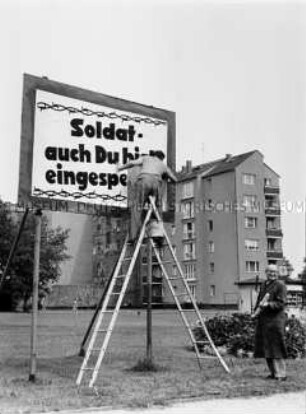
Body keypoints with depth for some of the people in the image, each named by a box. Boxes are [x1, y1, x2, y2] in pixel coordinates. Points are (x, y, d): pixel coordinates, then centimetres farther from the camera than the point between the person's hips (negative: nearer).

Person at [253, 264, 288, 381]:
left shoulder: (280, 285, -6)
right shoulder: (263, 285, 16)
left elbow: (281, 303, -12)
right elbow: (259, 300, 25)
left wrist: (268, 304, -25)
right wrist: (256, 310, 9)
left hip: (275, 319, -8)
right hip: (263, 320, 8)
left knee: (276, 347, -7)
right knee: (266, 348, 11)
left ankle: (281, 374, 0)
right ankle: (273, 372, 21)